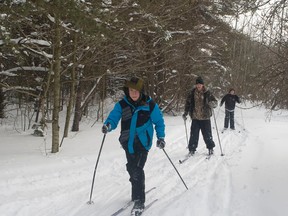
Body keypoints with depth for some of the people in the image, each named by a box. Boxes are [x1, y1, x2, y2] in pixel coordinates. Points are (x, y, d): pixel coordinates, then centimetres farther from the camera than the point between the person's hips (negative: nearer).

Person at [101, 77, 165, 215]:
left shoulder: (150, 105, -6)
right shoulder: (122, 104, -1)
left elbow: (159, 122, 4)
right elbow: (113, 117, -9)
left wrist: (160, 137, -3)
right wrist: (108, 125, -30)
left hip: (142, 142, -4)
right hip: (128, 142, 4)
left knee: (137, 170, -14)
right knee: (131, 169, 16)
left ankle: (139, 201, -5)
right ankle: (138, 192, 39)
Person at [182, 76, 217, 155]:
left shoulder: (207, 93, -2)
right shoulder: (192, 93, 3)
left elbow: (215, 102, -2)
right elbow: (188, 103, 11)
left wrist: (212, 103, -26)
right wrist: (185, 113, 3)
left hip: (205, 117, -1)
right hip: (195, 118, 2)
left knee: (207, 134, 4)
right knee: (194, 135, 0)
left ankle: (210, 148, 23)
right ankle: (192, 149, 12)